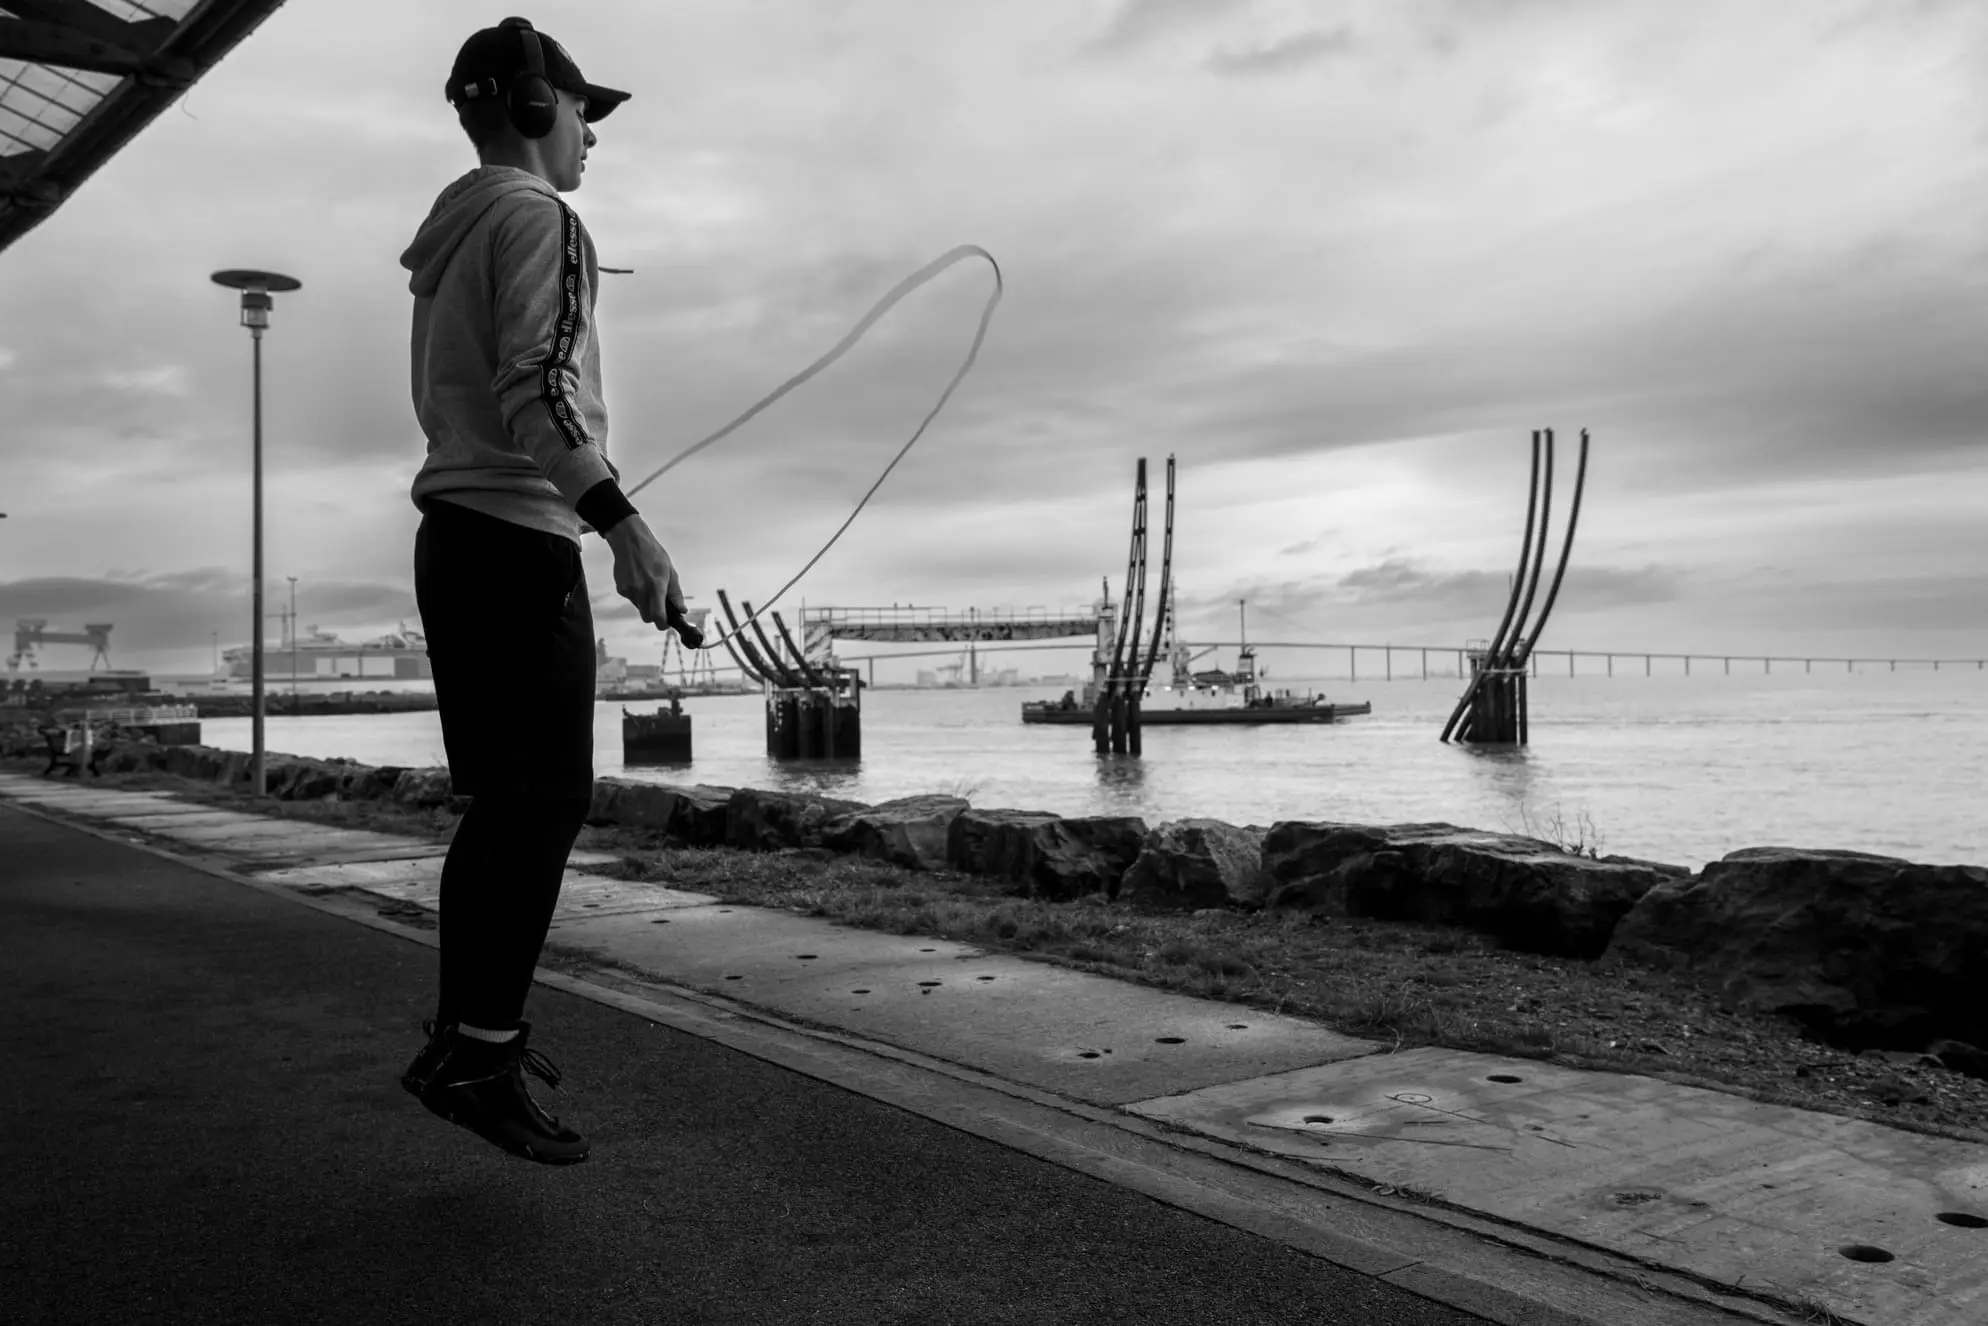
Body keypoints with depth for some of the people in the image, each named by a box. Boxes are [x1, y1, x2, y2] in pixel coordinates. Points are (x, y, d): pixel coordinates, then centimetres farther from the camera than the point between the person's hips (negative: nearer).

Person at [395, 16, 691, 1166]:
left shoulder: (450, 236, 23)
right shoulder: (536, 218, -6)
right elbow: (537, 389, -20)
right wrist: (623, 524, -27)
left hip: (454, 536, 10)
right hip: (521, 536, -10)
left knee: (503, 802, 12)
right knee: (548, 801, -10)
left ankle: (466, 1030, 19)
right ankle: (482, 1058, -10)